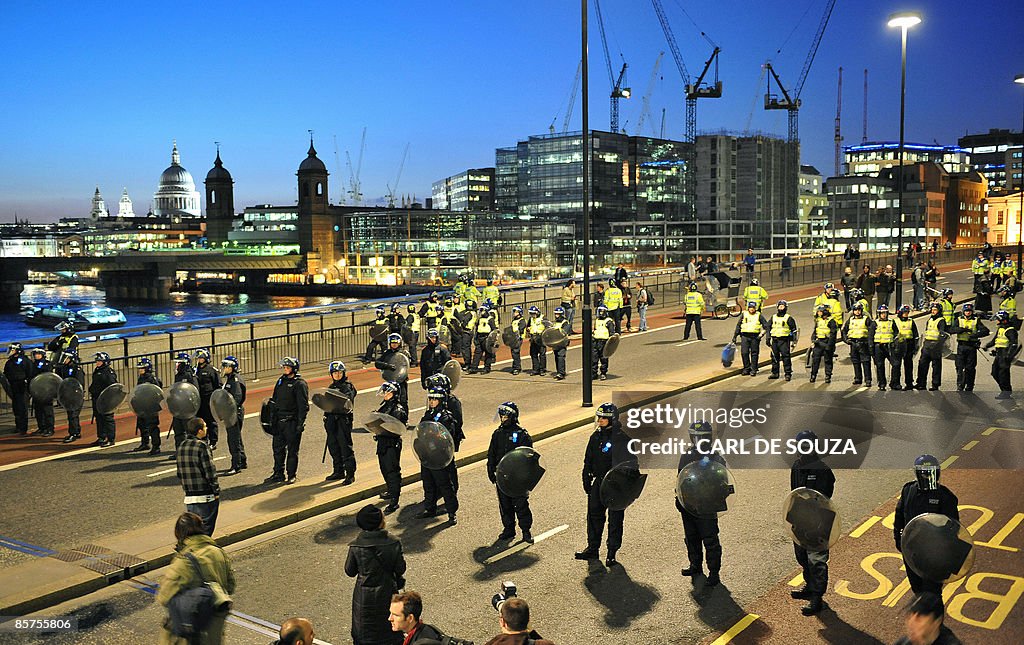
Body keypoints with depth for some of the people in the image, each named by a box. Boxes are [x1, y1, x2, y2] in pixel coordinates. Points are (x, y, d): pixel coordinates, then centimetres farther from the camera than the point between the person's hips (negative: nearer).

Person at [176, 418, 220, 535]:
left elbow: (180, 473, 13)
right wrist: (216, 491, -7)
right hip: (206, 496, -7)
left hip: (189, 497, 7)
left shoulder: (181, 447, 8)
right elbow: (210, 472, -15)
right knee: (205, 529, 1)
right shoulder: (202, 446, -15)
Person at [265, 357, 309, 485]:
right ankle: (278, 474, 20)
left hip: (292, 422, -7)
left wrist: (301, 423, -17)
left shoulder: (300, 384, -9)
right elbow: (274, 400, 19)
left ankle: (291, 476, 12)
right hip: (279, 421, 7)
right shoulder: (281, 381, 13)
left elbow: (303, 405, -12)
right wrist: (272, 419, 16)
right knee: (278, 448, 10)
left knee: (292, 450, 3)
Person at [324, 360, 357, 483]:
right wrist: (326, 417, 15)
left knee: (345, 446, -7)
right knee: (333, 446, 11)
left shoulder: (348, 386, -3)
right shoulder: (331, 387, 19)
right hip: (331, 419, 7)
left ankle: (350, 474, -3)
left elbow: (349, 400, -20)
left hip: (343, 419, -7)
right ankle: (338, 471, 23)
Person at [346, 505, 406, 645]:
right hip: (386, 593, 0)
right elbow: (400, 569, -11)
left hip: (364, 596, 0)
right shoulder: (393, 543, -18)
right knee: (389, 625, 21)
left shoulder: (356, 546, -17)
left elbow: (350, 571, -7)